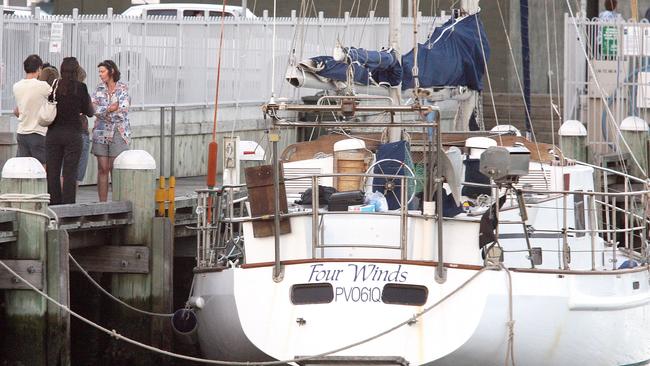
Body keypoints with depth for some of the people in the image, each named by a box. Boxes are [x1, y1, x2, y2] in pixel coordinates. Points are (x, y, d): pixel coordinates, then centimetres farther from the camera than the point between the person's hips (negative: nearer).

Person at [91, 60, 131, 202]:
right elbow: (93, 107, -2)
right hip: (101, 133, 3)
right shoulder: (100, 89, 10)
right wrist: (111, 108, -14)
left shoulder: (122, 89, -1)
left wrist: (103, 111, -10)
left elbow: (122, 110, -12)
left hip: (118, 133, -3)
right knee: (102, 169, 1)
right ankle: (102, 203, 4)